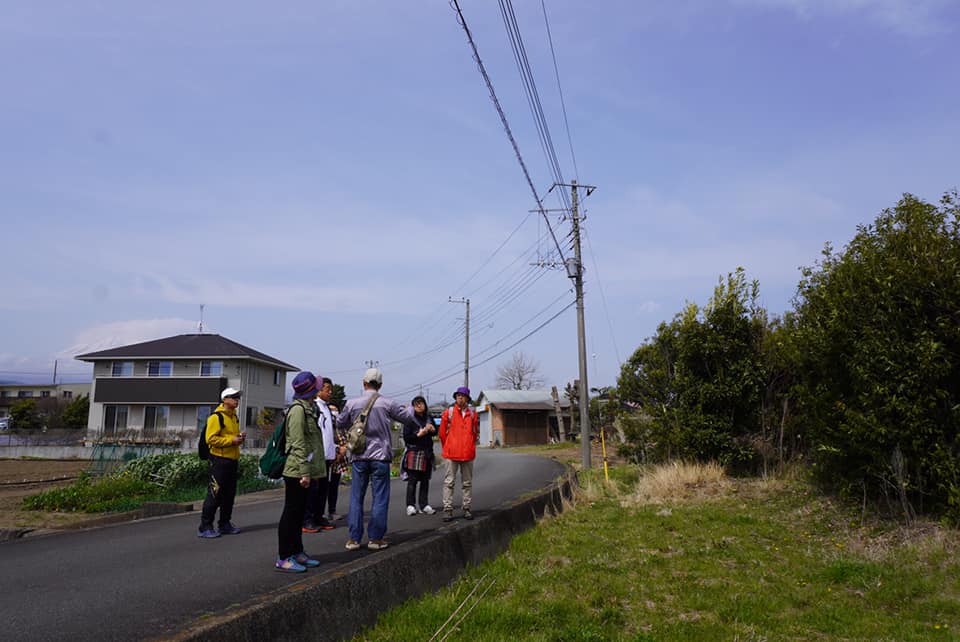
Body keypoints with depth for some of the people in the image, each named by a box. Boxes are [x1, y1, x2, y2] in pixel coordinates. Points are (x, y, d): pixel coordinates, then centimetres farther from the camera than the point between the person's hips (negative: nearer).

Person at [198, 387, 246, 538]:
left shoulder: (234, 416, 17)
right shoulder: (216, 417, -11)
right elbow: (211, 439, -18)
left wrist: (239, 437, 9)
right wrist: (231, 440, -20)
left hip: (232, 461, 9)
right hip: (218, 461, -9)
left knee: (229, 494, 13)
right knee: (214, 495, -6)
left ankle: (225, 524, 24)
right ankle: (205, 527, 1)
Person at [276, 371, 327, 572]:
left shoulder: (308, 409, 17)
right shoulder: (298, 410, -16)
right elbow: (298, 444, -21)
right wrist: (304, 472, -22)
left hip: (303, 472, 10)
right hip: (297, 472, -10)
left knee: (298, 513, 16)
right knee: (291, 514, -3)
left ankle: (297, 552, 25)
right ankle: (283, 558, 3)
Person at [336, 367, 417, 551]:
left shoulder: (352, 403, -2)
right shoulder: (387, 404, -5)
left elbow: (340, 424, 11)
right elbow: (408, 417, 7)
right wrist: (409, 408, 30)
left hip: (359, 457, 2)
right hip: (380, 456, -2)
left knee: (356, 498, 9)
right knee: (380, 498, 5)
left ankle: (353, 538, 11)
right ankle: (375, 538, 7)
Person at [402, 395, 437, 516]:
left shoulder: (429, 418, 13)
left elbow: (435, 432, 24)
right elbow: (406, 437, -7)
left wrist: (432, 429, 2)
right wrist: (418, 435, -18)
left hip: (427, 453, 5)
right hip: (414, 452, -5)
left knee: (425, 480, 7)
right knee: (412, 480, -7)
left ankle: (424, 505, 12)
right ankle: (410, 505, -2)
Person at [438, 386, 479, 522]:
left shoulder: (473, 413, 5)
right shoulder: (448, 412, -2)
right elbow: (442, 433, 5)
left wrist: (470, 446, 13)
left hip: (468, 453, 2)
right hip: (451, 454, -2)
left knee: (467, 483, 9)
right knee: (449, 482, -1)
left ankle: (467, 508, 18)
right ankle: (448, 509, 4)